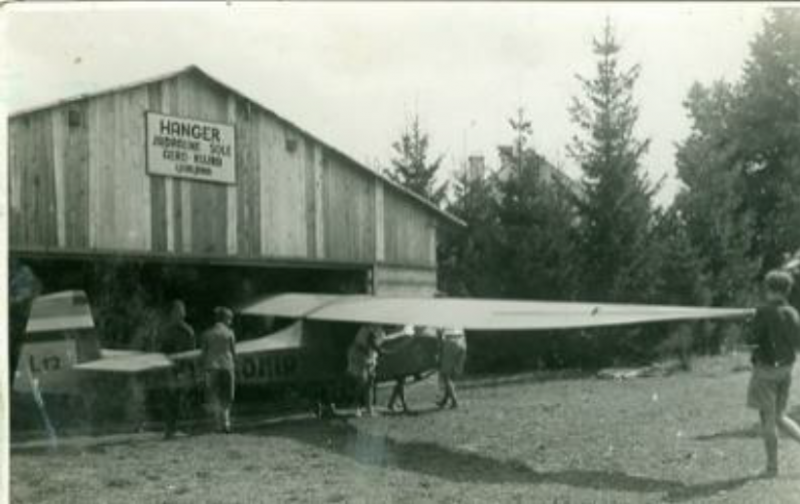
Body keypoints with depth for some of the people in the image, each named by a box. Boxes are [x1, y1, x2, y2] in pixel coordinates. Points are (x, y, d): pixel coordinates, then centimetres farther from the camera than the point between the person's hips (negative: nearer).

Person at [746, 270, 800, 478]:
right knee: (779, 417, 18)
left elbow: (754, 339, -14)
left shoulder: (764, 311, -16)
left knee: (768, 419, 2)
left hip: (766, 369, -6)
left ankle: (772, 467, 7)